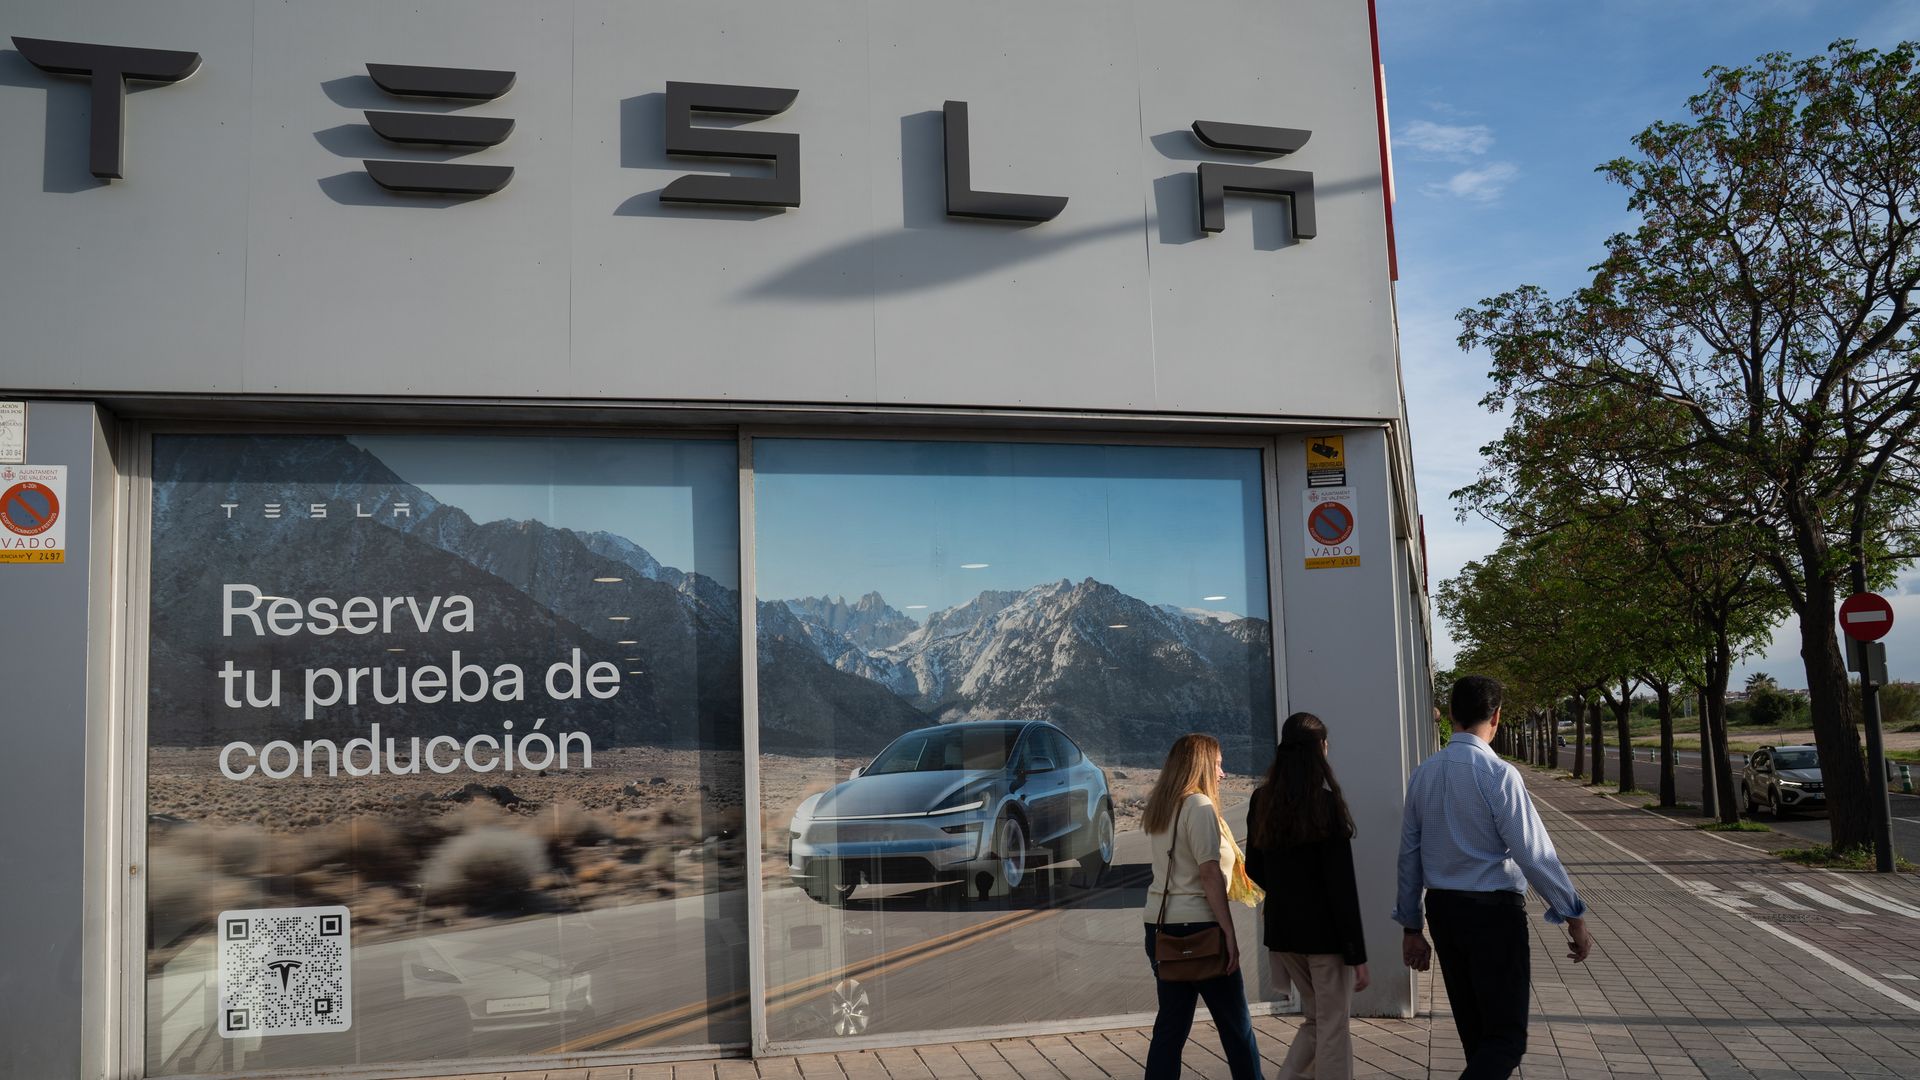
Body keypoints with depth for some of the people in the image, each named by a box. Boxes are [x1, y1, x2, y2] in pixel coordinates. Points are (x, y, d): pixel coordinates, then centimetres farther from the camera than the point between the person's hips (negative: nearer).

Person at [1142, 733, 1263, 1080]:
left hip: (1160, 925, 8)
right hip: (1197, 925, -8)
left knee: (1171, 1023, 9)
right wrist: (1229, 933, -15)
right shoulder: (1199, 805, -11)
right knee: (1236, 1024, 5)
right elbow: (1210, 874, -16)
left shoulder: (1158, 809, 14)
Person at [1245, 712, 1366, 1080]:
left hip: (1281, 929, 6)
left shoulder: (1262, 801, 2)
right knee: (1333, 1028, 6)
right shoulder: (1325, 802, -15)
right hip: (1325, 931, -6)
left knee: (1314, 1018, 21)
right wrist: (1357, 953, -12)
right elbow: (1341, 885, -15)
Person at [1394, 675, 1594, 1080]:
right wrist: (1574, 917, -5)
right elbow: (1534, 853, -15)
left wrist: (1411, 926, 16)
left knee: (1474, 1029, 18)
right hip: (1493, 910, -6)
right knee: (1506, 1036, -3)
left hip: (1442, 909, 7)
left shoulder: (1423, 774, 4)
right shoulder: (1498, 774, -15)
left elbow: (1409, 854, 8)